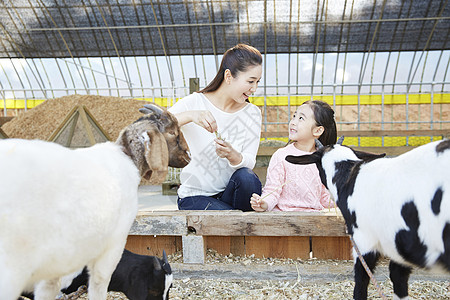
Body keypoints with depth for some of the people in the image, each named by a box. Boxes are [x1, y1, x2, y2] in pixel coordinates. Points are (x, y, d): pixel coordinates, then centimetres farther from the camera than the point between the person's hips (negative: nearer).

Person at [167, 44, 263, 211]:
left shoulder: (252, 113, 1)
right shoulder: (194, 103, -8)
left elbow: (250, 161, -8)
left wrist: (232, 155, -32)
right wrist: (189, 115, -37)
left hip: (230, 191, 4)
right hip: (194, 195, -3)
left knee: (247, 178, -29)